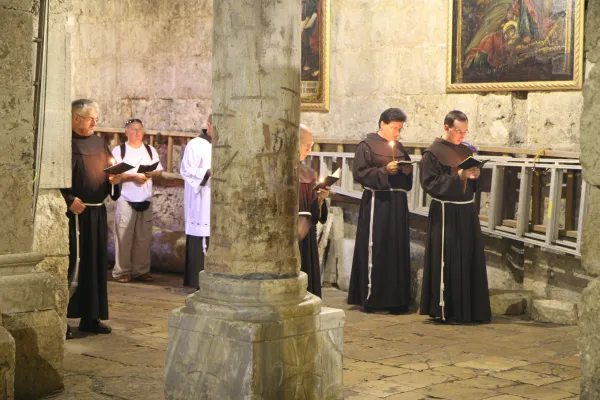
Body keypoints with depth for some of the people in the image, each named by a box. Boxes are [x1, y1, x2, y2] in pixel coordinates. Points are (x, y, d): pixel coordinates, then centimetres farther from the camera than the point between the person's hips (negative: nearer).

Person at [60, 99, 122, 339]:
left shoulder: (99, 143, 14)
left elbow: (109, 171, 20)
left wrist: (115, 179, -1)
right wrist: (69, 200, -22)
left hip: (97, 212, 7)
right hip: (74, 213, -7)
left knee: (95, 263, 10)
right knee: (73, 263, -8)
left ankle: (90, 317, 19)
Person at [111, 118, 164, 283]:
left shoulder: (150, 150, 13)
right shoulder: (119, 151, -1)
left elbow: (159, 170, 12)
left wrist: (151, 173, -10)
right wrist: (133, 176, -18)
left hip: (145, 200, 4)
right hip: (125, 200, -4)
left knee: (144, 237, 5)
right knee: (124, 237, -5)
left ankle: (142, 270, 13)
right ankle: (122, 271, 1)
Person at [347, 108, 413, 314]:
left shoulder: (399, 148, 19)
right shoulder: (367, 146, -1)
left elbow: (406, 175, 26)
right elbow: (360, 173, -10)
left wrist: (408, 171, 3)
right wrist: (384, 171, -17)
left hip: (397, 203, 7)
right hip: (377, 202, -7)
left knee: (398, 249, 5)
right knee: (375, 249, -6)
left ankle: (394, 298, 10)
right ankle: (371, 298, -1)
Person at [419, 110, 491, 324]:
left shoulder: (467, 152, 13)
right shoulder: (433, 153, -6)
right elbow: (430, 184, -13)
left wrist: (475, 176, -3)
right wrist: (458, 176, -19)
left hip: (467, 212, 7)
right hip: (446, 214, -6)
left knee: (470, 260, 8)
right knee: (447, 262, -4)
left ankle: (470, 310, 16)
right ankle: (446, 311, 5)